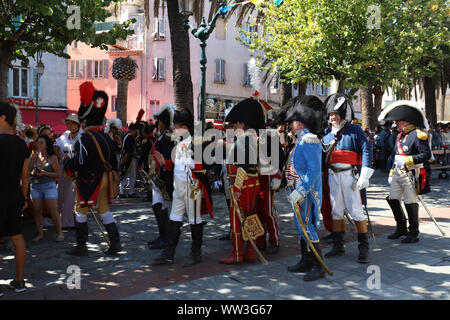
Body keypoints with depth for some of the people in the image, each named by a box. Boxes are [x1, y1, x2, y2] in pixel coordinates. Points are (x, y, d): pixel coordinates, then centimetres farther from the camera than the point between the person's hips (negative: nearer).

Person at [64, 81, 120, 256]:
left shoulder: (84, 139, -17)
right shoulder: (107, 138, 7)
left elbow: (77, 162, -21)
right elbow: (113, 161, 12)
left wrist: (67, 164, 0)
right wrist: (113, 178, 20)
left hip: (88, 181, -7)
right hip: (104, 179, 7)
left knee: (80, 211, 6)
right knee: (104, 210, 13)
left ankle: (81, 246, 14)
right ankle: (115, 243, 9)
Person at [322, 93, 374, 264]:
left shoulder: (355, 130, -3)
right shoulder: (327, 133, 11)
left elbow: (367, 151, -10)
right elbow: (322, 156, 17)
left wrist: (364, 176, -17)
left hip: (350, 175, -5)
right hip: (333, 176, 5)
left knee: (356, 211, -2)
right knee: (336, 211, 9)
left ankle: (363, 248, 8)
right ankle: (338, 246, 19)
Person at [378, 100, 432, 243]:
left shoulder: (418, 134, -10)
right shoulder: (400, 135, 17)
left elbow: (427, 155, -17)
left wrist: (408, 161, -22)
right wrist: (392, 171, 24)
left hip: (411, 174, -8)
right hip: (398, 173, 9)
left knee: (411, 203, -2)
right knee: (392, 200, 9)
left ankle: (414, 233, 11)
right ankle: (401, 228, 25)